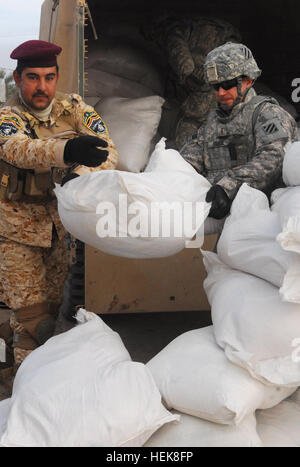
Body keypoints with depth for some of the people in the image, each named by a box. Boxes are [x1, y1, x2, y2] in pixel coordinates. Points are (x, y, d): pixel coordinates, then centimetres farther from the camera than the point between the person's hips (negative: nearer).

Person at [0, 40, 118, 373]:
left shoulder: (73, 108, -1)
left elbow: (108, 150, -12)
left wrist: (81, 173, -34)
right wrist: (67, 150, -56)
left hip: (57, 225, 4)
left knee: (52, 303, 13)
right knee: (32, 312, -4)